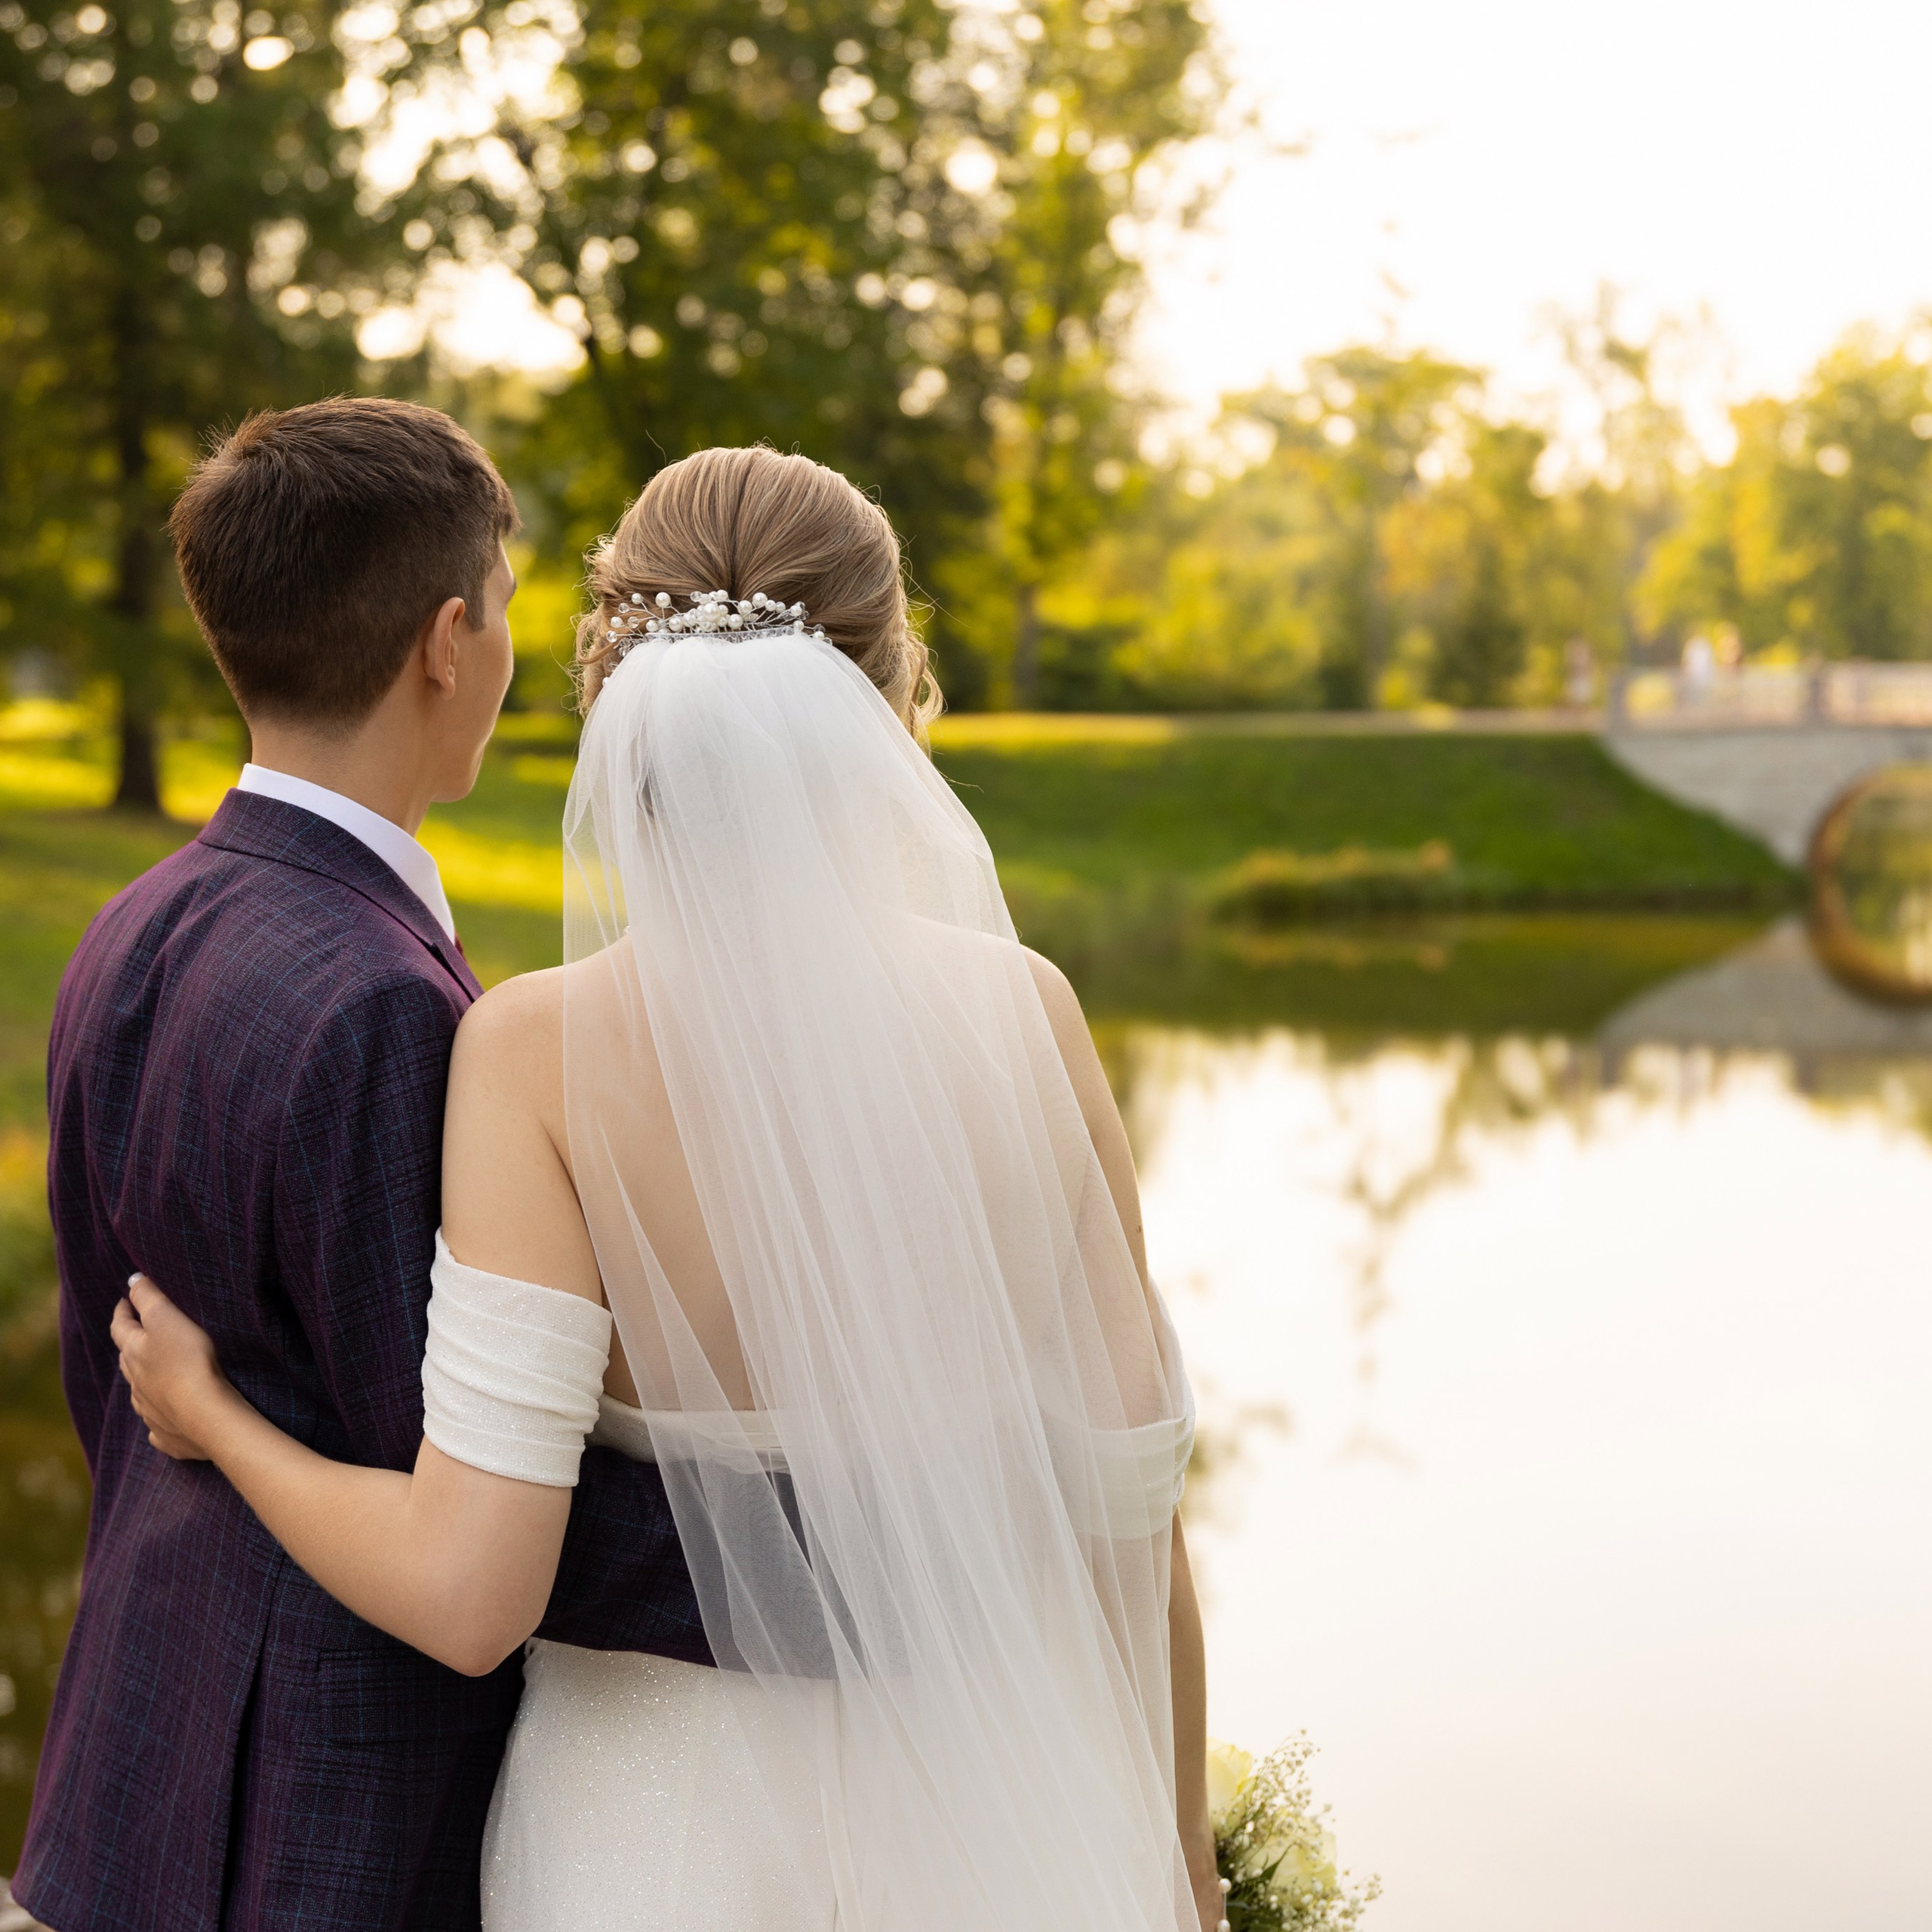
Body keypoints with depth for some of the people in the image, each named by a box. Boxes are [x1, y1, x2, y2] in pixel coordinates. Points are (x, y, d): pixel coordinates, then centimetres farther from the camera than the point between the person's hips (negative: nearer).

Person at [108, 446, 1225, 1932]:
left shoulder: (537, 1055, -17)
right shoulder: (1021, 1013, -12)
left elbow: (467, 1591, -21)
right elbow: (1131, 1502, -6)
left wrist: (215, 1419, -2)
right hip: (983, 1811, 2)